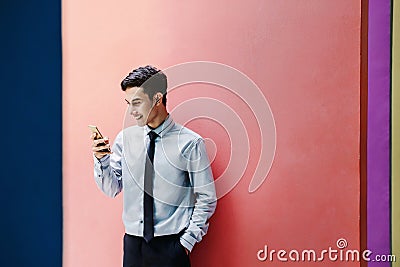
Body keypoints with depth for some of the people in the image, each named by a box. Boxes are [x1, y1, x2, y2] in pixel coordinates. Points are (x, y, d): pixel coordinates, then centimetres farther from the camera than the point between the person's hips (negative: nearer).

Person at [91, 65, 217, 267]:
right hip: (132, 244, 4)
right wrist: (102, 160, -8)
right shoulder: (125, 138, 3)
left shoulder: (189, 143, -10)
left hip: (171, 245, -3)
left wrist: (187, 241, -7)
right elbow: (111, 189, 7)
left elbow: (207, 199, -5)